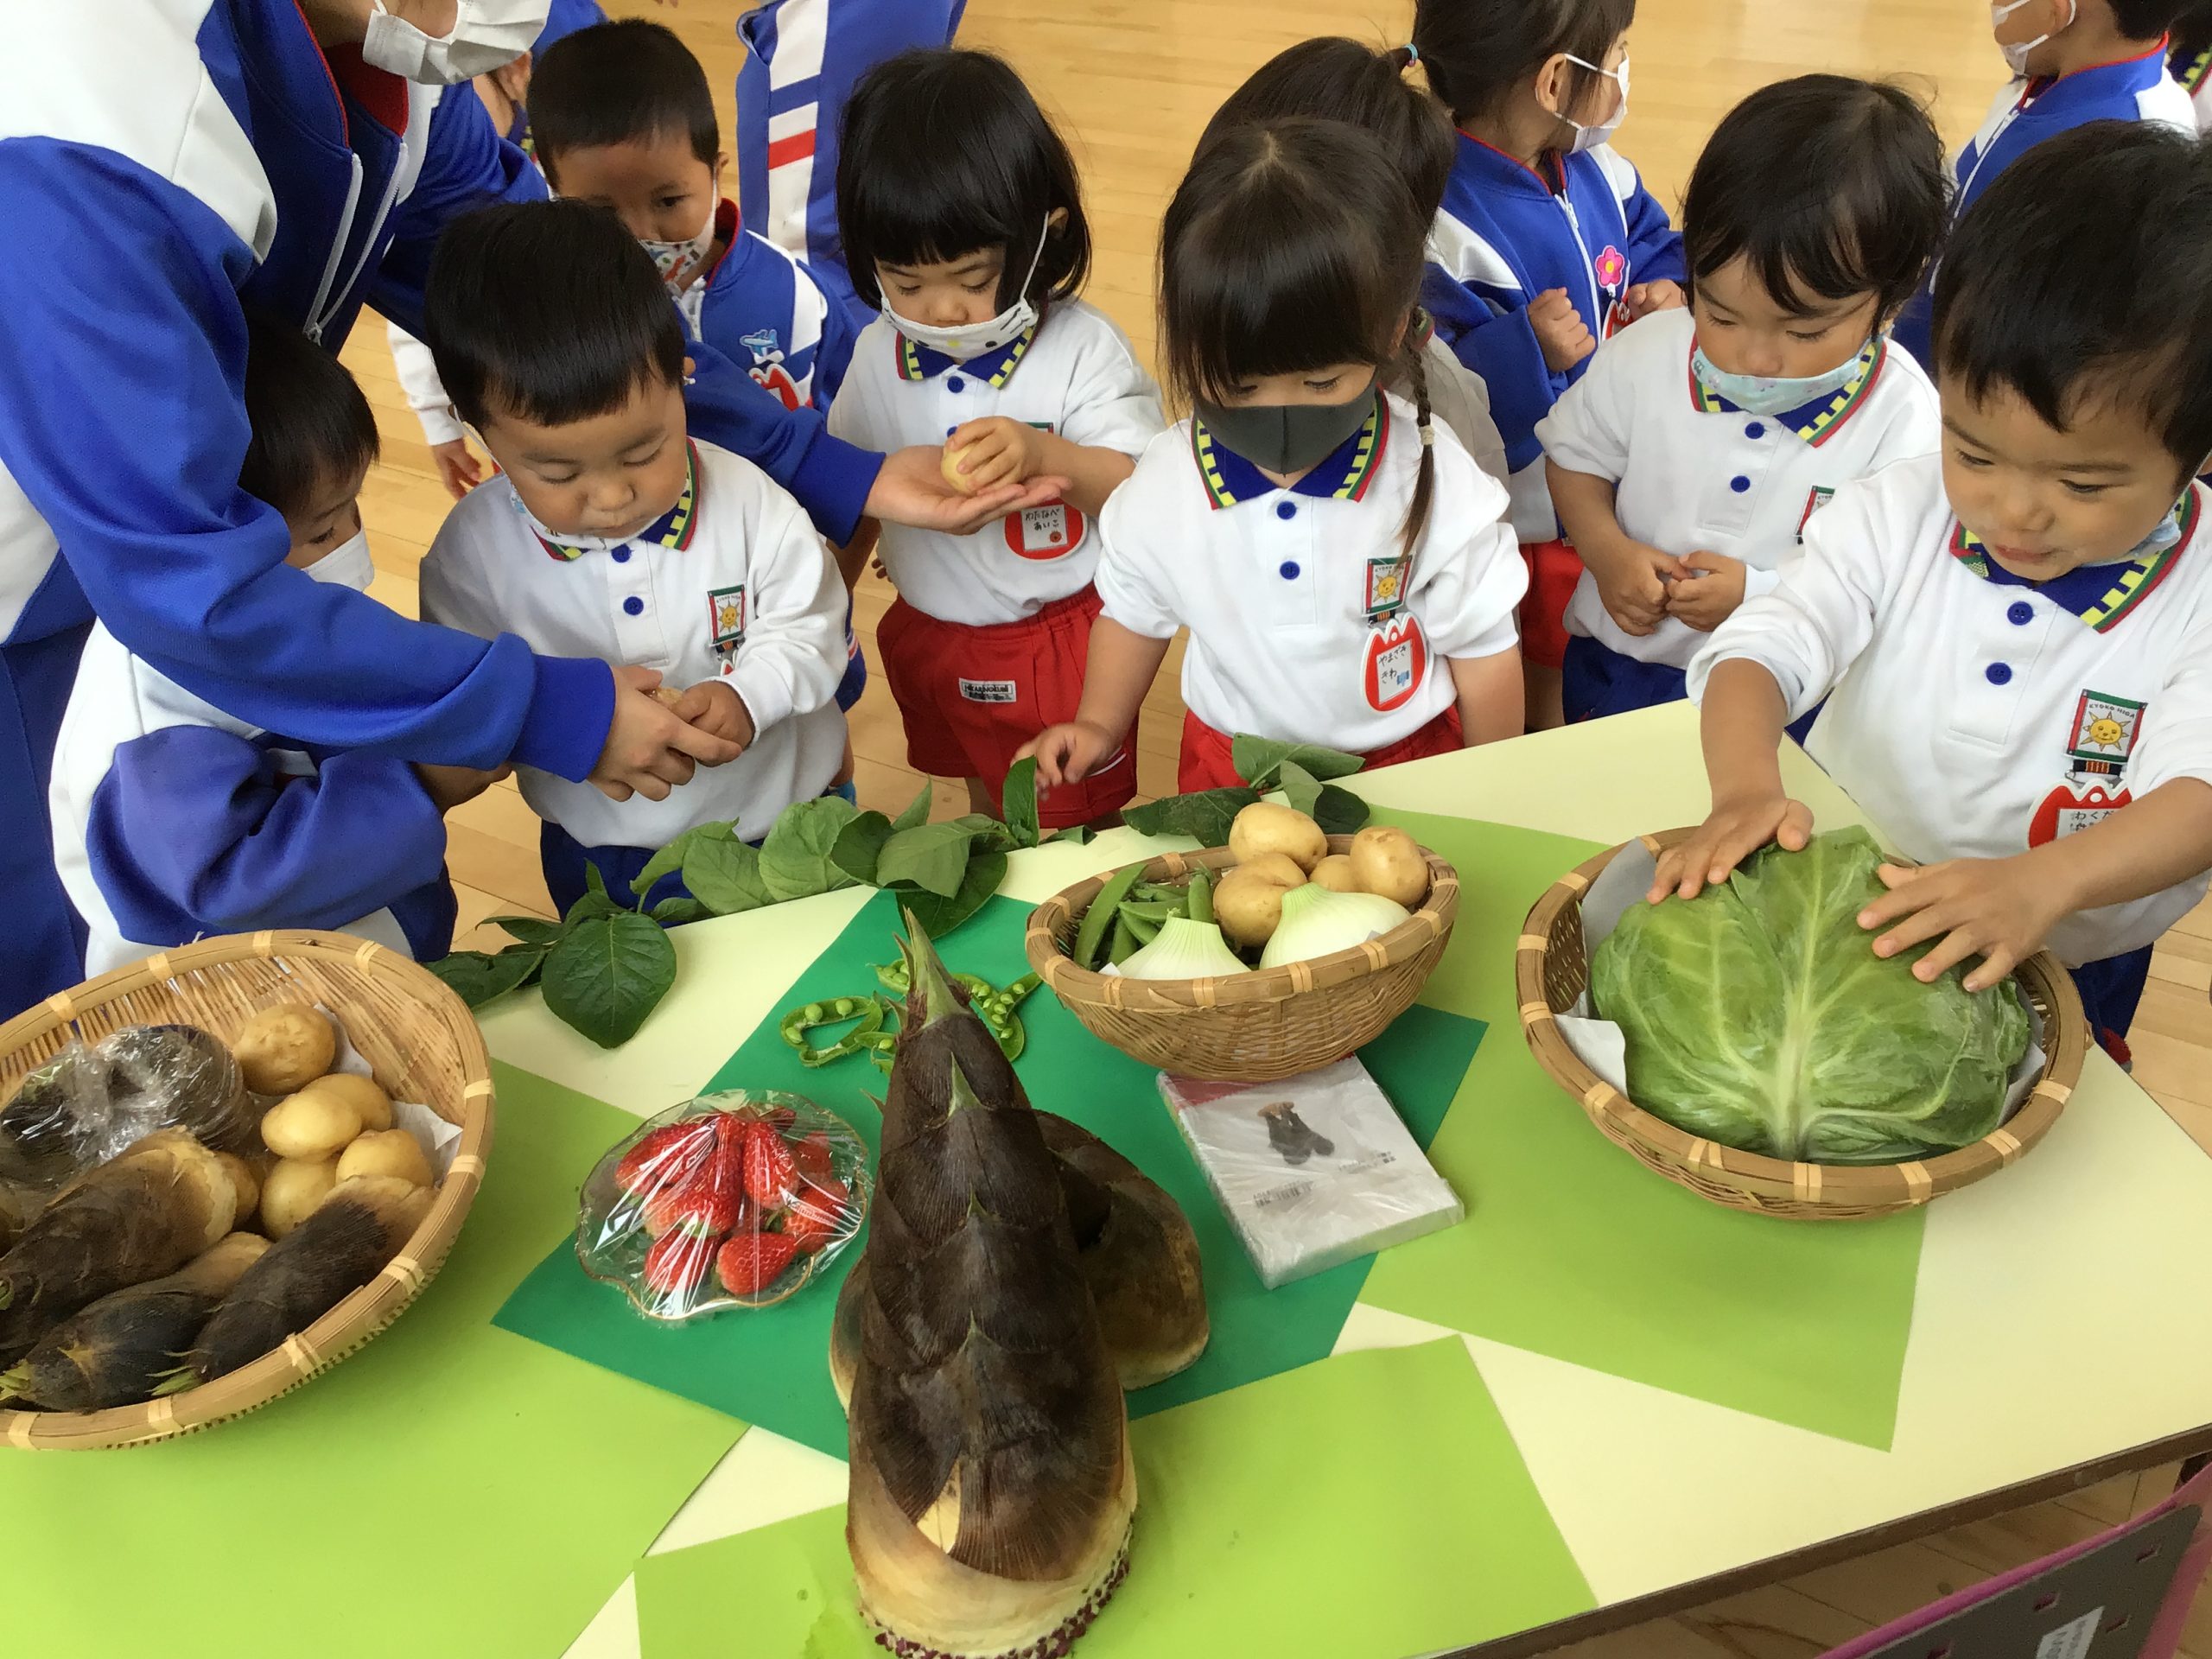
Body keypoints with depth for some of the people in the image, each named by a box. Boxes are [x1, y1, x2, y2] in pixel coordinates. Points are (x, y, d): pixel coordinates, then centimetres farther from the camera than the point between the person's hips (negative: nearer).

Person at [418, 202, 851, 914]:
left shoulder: (743, 496, -20)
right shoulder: (471, 551, -19)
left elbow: (809, 623, -11)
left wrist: (748, 695, -31)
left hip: (793, 819, 0)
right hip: (607, 859, 0)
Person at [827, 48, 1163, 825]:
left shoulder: (1083, 351, -20)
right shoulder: (877, 355, -3)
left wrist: (1046, 453, -45)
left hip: (1056, 641, -5)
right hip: (927, 641, 5)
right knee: (986, 813, 25)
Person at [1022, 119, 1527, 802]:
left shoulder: (1437, 486, -23)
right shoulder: (1163, 486, -17)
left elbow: (1482, 646, -9)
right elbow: (1134, 613, 4)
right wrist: (1099, 727, -1)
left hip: (1410, 768, -1)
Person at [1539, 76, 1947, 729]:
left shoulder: (1903, 424, -16)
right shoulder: (1644, 356, -9)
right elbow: (1575, 456, 7)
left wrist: (1759, 596, -24)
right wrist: (1606, 550, -11)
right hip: (1614, 671, 1)